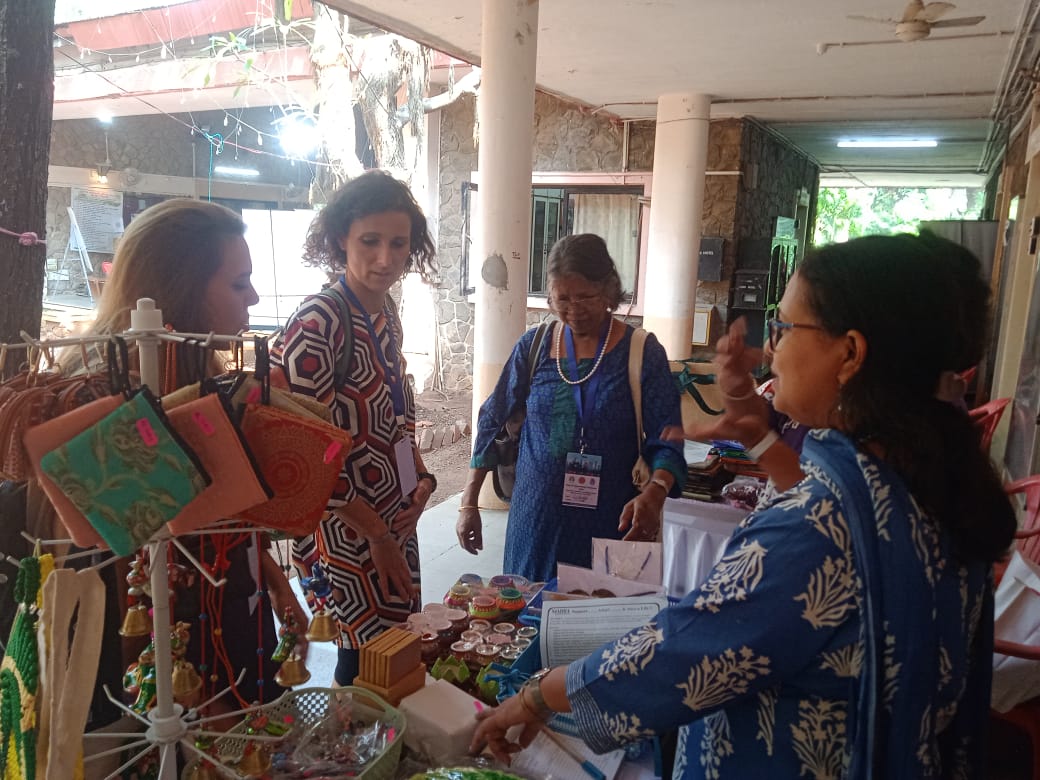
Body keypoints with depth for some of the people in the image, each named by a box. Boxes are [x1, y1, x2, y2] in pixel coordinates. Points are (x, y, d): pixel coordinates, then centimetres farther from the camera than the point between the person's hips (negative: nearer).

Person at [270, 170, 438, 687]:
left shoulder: (386, 313, 5)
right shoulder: (319, 323, -20)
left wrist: (421, 481, 1)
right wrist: (376, 533, -15)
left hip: (395, 525, 8)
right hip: (345, 535, -8)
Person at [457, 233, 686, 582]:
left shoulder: (642, 352, -6)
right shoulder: (533, 346, 0)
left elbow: (666, 444, -9)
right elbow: (494, 423, 6)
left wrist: (654, 493, -29)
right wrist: (469, 502, 3)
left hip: (609, 525, -2)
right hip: (536, 519, 2)